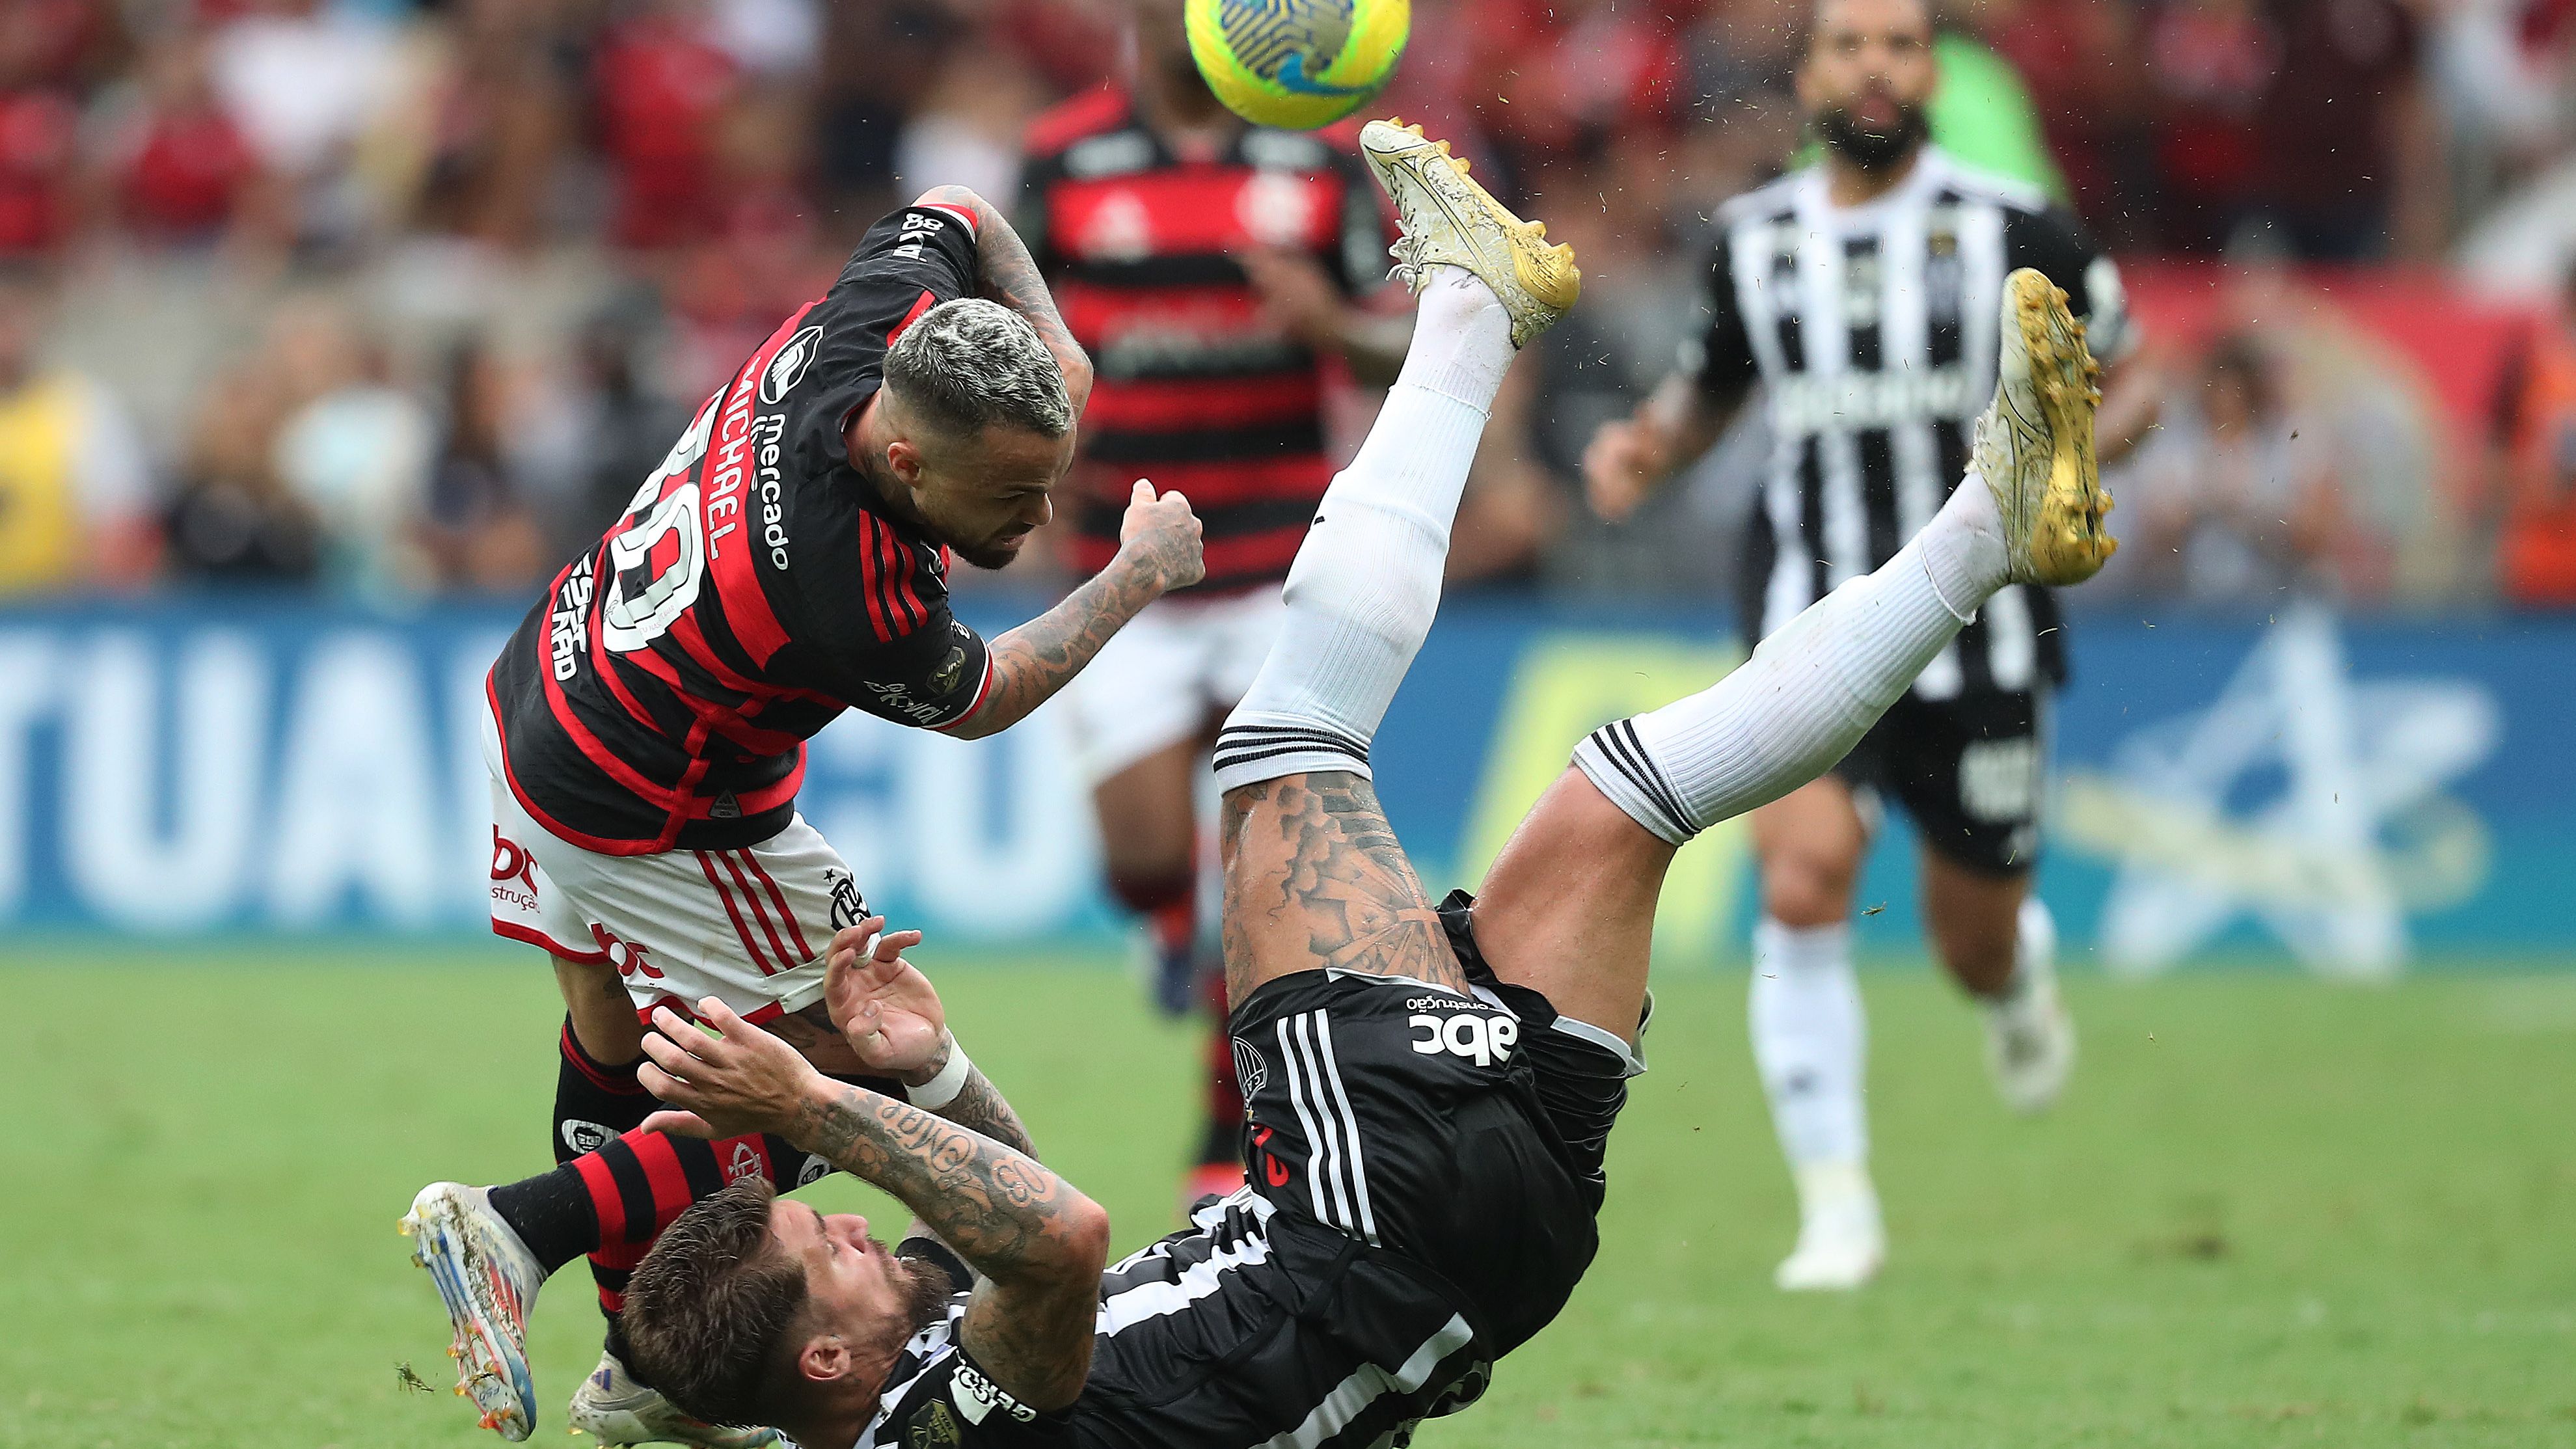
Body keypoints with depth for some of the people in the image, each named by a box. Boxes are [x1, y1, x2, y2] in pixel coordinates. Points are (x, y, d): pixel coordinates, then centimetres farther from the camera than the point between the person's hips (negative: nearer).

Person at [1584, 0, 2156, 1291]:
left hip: (1979, 633, -1)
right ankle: (1836, 1207, -14)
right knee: (1801, 881, -23)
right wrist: (1646, 447, -1)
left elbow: (2129, 384, 5)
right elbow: (1709, 388, 20)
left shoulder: (2011, 235, -5)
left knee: (1974, 952, 9)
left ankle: (2022, 965, 50)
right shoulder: (1754, 243, 3)